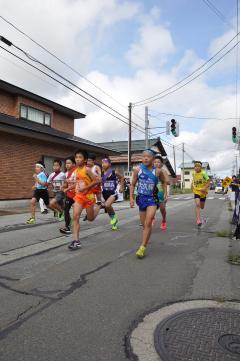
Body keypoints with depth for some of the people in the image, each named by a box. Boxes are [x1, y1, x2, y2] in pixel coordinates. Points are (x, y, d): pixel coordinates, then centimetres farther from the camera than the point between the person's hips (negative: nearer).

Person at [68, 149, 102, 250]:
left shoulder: (87, 169, -14)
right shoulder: (75, 171, 5)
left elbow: (97, 180, -18)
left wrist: (85, 188, -22)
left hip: (88, 196, -5)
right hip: (79, 196, 5)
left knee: (90, 218, 11)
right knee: (75, 217, -11)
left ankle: (99, 206, 41)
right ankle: (76, 241, -9)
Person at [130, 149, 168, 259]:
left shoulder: (158, 171, -6)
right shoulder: (137, 170, -4)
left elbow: (164, 181, 14)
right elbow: (133, 185, 4)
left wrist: (165, 193, 8)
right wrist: (131, 198, -3)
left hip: (152, 199, -2)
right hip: (141, 198, 2)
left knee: (148, 223, -17)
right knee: (144, 224, 12)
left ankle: (142, 247, -8)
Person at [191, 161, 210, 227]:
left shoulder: (203, 173, -13)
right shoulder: (193, 173, 0)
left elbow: (208, 181, -13)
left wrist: (205, 188, -25)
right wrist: (192, 185, 6)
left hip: (203, 192, -1)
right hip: (196, 191, 1)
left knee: (202, 207, 13)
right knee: (197, 205, -19)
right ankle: (198, 220, -19)